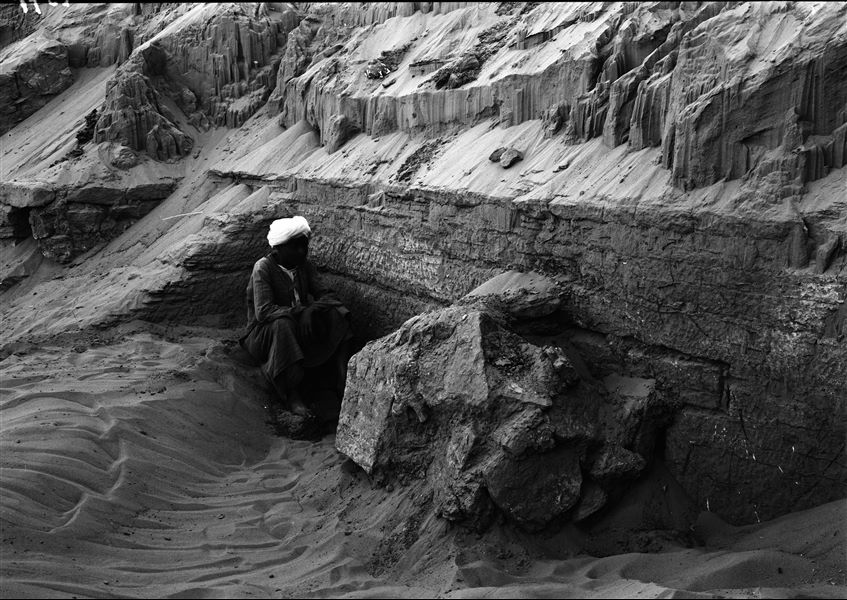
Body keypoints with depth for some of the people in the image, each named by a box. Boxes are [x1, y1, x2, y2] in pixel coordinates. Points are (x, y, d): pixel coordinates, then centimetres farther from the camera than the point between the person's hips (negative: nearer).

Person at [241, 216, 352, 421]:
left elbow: (325, 294, -1)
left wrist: (314, 310, -25)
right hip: (263, 334, -6)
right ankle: (292, 396, -35)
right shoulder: (263, 268, -15)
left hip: (300, 329, 6)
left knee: (336, 315, -16)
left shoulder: (304, 266, 4)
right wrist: (302, 311, -33)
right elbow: (263, 311, -26)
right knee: (283, 323, -38)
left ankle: (342, 385, -25)